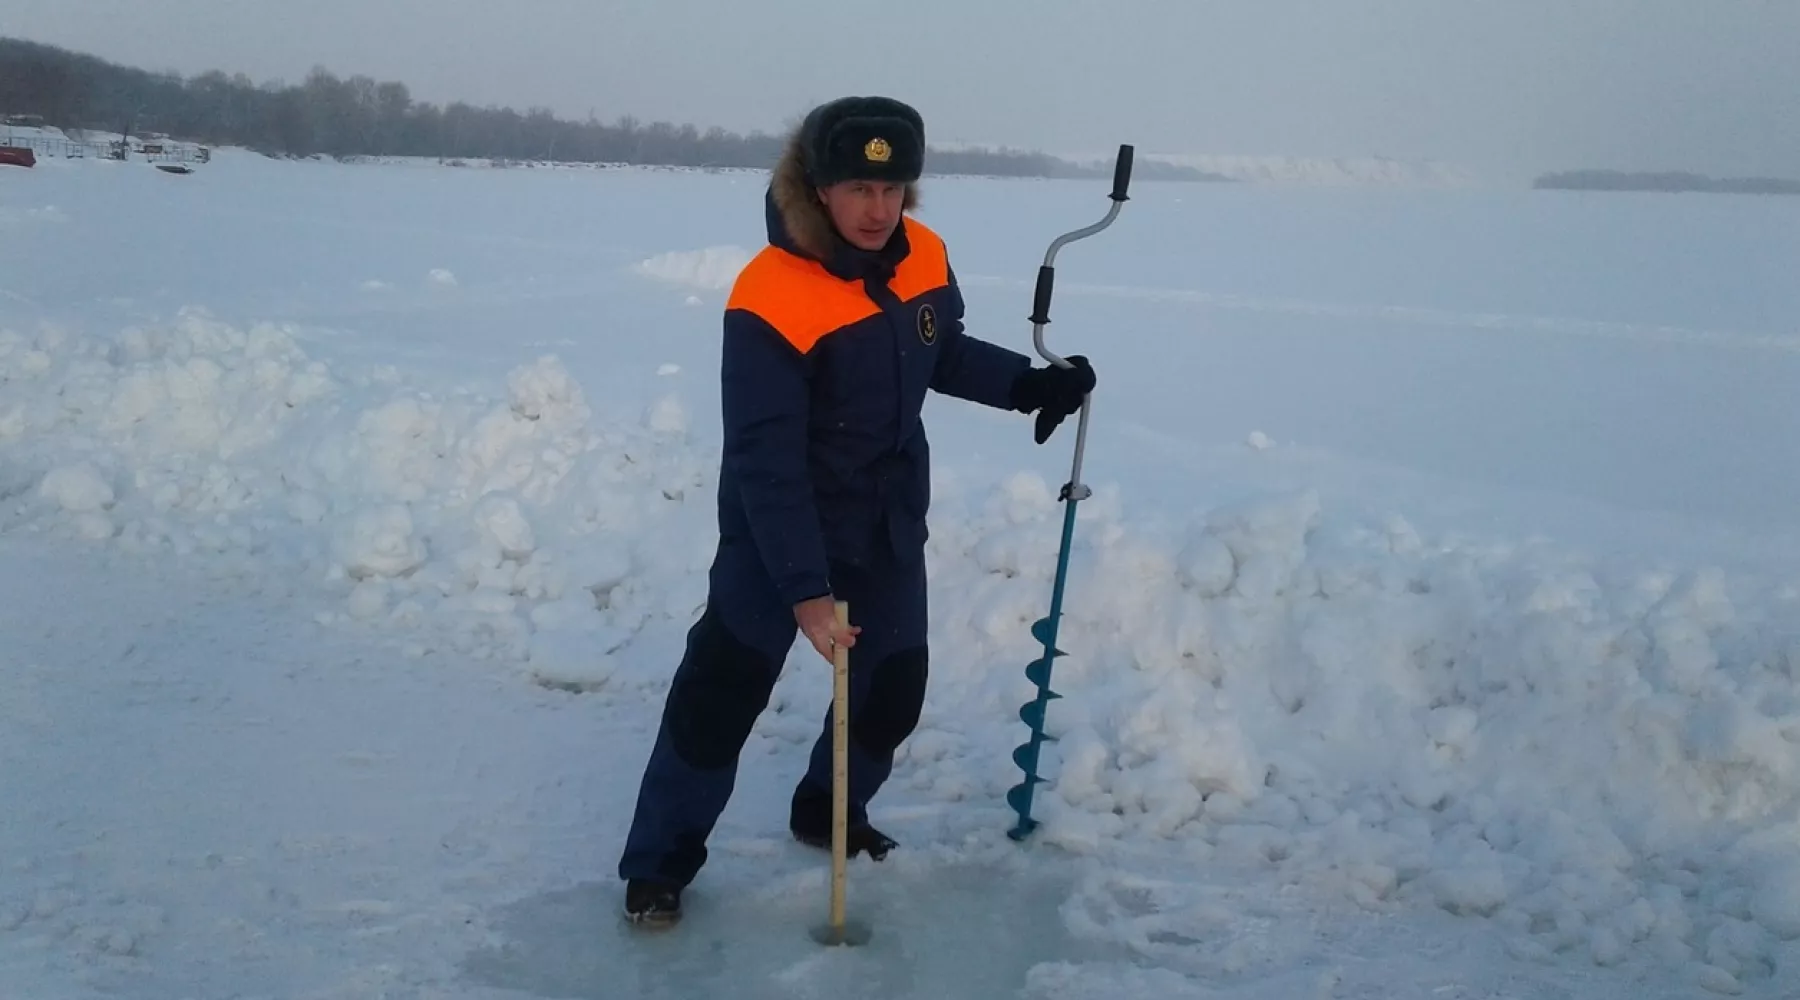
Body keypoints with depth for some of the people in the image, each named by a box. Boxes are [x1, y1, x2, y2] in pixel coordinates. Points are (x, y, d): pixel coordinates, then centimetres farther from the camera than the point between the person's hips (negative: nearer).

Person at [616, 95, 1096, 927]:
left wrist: (1030, 385, -2)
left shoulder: (922, 260, -8)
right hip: (780, 529, -6)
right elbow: (763, 461, -28)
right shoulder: (769, 300, -28)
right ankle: (661, 861, 12)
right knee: (722, 691, -4)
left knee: (895, 686, 15)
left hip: (890, 522, 6)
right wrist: (804, 589, -30)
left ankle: (829, 811, 39)